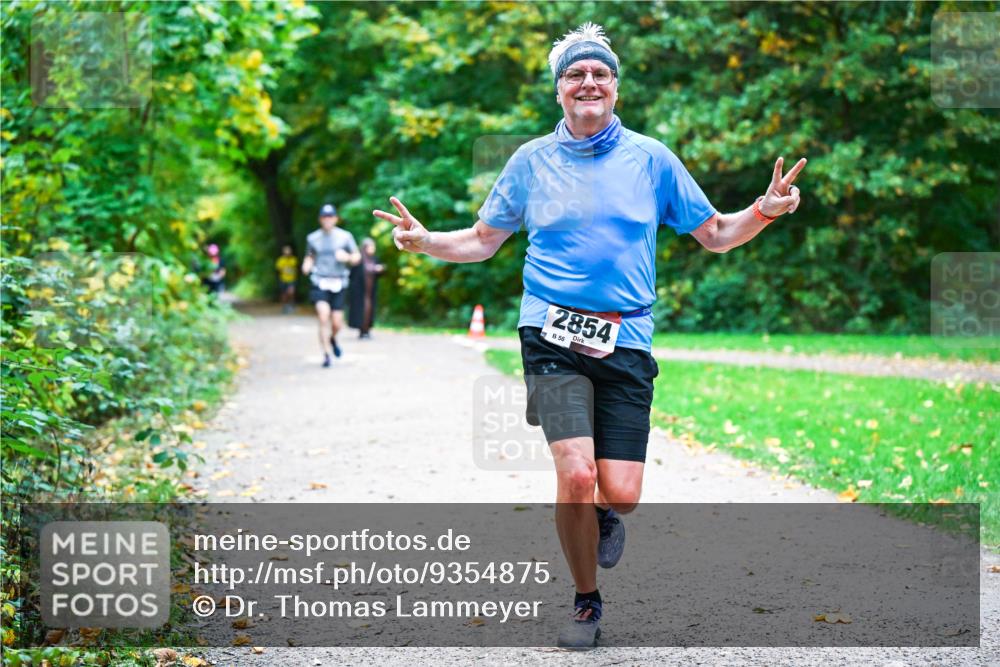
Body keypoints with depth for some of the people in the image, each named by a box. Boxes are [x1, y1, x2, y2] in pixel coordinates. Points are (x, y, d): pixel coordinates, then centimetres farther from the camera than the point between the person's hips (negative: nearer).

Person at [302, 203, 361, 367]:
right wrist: (306, 265, -1)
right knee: (323, 316, -19)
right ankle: (326, 355, -12)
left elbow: (357, 257, 8)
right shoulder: (313, 238, 6)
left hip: (338, 284, 1)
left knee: (337, 323, 1)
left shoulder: (345, 236, 3)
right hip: (320, 282, -1)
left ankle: (332, 338, 38)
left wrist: (347, 257, -14)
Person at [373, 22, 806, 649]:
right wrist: (425, 240, 0)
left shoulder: (651, 158, 8)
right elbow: (482, 241, 18)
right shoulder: (531, 161, 9)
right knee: (576, 475, -18)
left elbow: (716, 234, 13)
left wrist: (765, 211, -6)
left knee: (620, 495, -8)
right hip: (553, 337, -1)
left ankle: (603, 517, 32)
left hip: (625, 343, 1)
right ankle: (587, 603, 7)